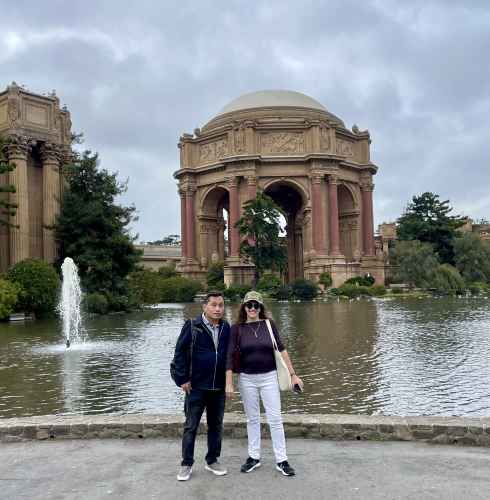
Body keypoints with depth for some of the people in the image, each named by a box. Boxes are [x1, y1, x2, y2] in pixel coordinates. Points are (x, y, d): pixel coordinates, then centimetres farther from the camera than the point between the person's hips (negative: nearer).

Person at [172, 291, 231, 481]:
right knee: (191, 426, 5)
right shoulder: (192, 326, -9)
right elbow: (179, 353, -7)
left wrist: (228, 377, 8)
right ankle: (186, 464, 17)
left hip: (219, 387, 4)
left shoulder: (226, 328, 3)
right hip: (196, 386, -4)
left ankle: (212, 460, 28)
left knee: (216, 425, 13)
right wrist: (183, 379, -9)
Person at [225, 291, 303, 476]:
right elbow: (230, 356, -7)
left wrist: (293, 374, -1)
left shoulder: (269, 324, -2)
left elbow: (281, 349, 0)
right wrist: (229, 383, -12)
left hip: (269, 377, 0)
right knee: (252, 419, 12)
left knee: (275, 419, 2)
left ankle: (281, 460, 12)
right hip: (247, 379, 0)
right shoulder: (237, 328, -5)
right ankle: (254, 457, 25)